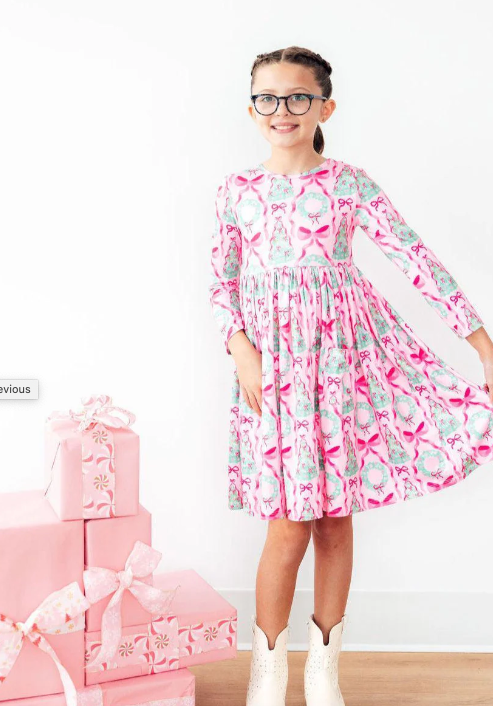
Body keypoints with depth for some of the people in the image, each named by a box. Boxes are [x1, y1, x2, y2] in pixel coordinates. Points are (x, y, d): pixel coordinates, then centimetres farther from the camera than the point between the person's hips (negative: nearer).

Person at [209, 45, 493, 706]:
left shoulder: (349, 182, 1)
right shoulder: (237, 189, 6)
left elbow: (415, 256, -4)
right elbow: (222, 281, 7)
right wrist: (240, 348, -10)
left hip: (343, 353, 0)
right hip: (273, 360, 0)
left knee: (335, 516, 8)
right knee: (290, 523, -2)